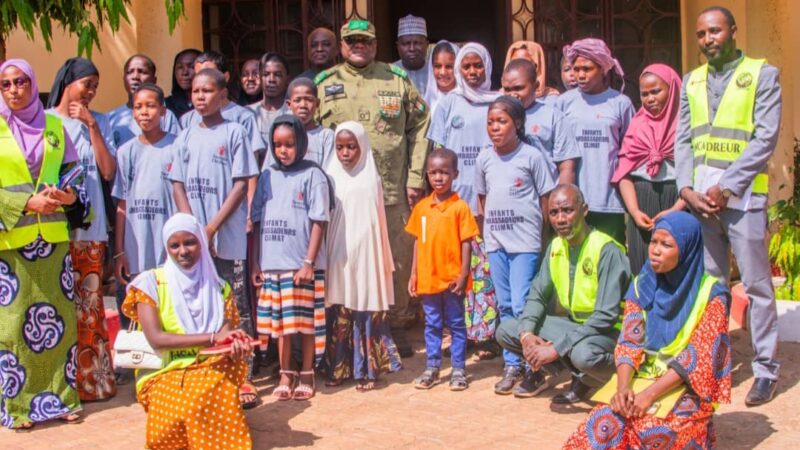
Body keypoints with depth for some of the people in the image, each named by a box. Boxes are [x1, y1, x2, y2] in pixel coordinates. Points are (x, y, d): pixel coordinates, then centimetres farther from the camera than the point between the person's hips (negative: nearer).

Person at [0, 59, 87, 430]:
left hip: (53, 238, 3)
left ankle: (60, 396, 16)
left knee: (58, 318, 5)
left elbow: (73, 172, 12)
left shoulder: (54, 126, 9)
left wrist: (72, 196, -9)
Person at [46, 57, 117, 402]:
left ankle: (94, 379, 13)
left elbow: (108, 172, 0)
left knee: (90, 307, 5)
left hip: (90, 230, 2)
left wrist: (91, 124, -3)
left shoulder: (99, 122, 12)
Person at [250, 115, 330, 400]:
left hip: (302, 264, -4)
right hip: (271, 264, 4)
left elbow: (319, 222, -6)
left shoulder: (312, 175, -2)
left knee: (306, 321, 2)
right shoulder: (268, 176, 11)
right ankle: (286, 374, 22)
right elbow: (257, 221, 12)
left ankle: (307, 375, 16)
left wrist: (309, 262, -11)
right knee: (279, 322, 10)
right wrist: (254, 263, 8)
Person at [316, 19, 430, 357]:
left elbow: (419, 127, 6)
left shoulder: (397, 80, 7)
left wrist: (415, 178, -1)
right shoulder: (324, 84, 8)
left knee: (397, 260, 6)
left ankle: (397, 325, 21)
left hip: (394, 190, 0)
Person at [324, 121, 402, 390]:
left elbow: (378, 222, 7)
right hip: (338, 256, 0)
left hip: (365, 255, 0)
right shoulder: (331, 178, 2)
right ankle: (339, 368, 12)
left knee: (367, 310, 1)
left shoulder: (372, 179, 3)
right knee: (339, 312, 3)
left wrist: (383, 259, 6)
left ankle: (366, 369, 9)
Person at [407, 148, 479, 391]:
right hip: (428, 278, 4)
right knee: (432, 325, 14)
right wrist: (414, 274, 7)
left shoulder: (460, 207, -8)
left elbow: (466, 243, -7)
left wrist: (463, 275, -12)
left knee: (456, 324, 8)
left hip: (452, 278, -4)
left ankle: (458, 369, 17)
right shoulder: (421, 207, 5)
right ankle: (432, 368, 24)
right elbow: (418, 242, 10)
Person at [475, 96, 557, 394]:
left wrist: (544, 238, -2)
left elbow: (546, 199, -2)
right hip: (495, 242, 5)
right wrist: (488, 230, 11)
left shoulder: (532, 156, -6)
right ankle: (512, 364, 20)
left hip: (525, 241, -5)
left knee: (522, 306, -8)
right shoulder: (484, 160, 6)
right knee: (504, 306, 10)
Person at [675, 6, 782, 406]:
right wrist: (687, 188, -5)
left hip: (741, 193, -4)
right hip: (699, 194, 4)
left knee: (756, 284, -1)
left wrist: (725, 188, -13)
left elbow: (765, 138, -7)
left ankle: (766, 369, 8)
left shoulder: (762, 75, 2)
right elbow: (683, 140, 11)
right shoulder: (691, 81, 16)